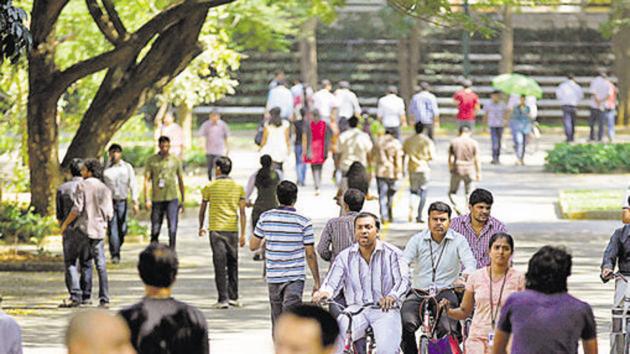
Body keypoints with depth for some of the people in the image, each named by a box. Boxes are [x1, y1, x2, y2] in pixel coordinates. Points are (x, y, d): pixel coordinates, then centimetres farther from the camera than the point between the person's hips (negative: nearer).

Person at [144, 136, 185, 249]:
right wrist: (147, 199, -8)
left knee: (172, 228, -9)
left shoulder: (175, 160, 7)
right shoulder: (151, 161, 3)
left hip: (172, 199, 0)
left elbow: (180, 181, 15)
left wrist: (182, 201, 16)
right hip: (157, 199, 0)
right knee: (155, 229, 4)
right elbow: (146, 180, 1)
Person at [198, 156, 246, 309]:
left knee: (220, 266, -3)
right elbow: (242, 212, 2)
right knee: (233, 264, 14)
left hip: (216, 229, -3)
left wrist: (201, 227, 23)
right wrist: (243, 234, 4)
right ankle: (233, 297, 18)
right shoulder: (238, 187, 5)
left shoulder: (210, 187, -1)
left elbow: (202, 209, 7)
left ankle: (223, 299, -7)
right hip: (233, 230, 3)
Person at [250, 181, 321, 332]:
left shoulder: (265, 218, 0)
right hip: (295, 278, -3)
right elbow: (310, 254, -5)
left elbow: (253, 246, 7)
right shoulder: (303, 222, -7)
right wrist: (317, 281, 3)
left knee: (277, 321, 16)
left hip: (273, 276, 3)